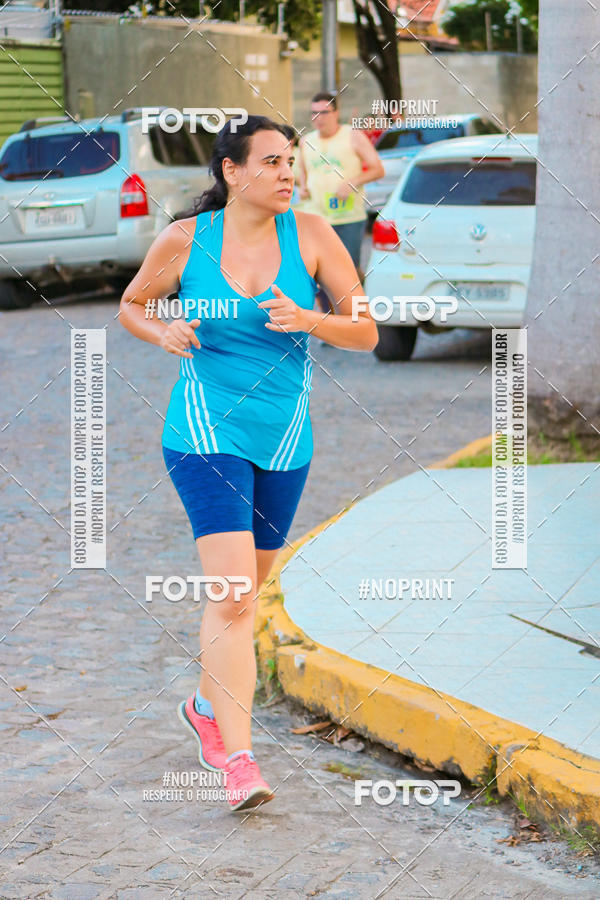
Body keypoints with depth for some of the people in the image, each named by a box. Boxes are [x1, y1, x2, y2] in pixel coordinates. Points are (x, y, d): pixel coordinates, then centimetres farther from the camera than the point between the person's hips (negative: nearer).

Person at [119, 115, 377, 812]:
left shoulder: (310, 235, -4)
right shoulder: (185, 242, -6)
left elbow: (366, 333, -4)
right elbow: (130, 305, 11)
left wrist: (306, 320, -22)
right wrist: (162, 332, -11)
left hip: (284, 440, 3)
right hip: (206, 435, -3)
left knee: (245, 590, 18)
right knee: (233, 591, -17)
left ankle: (206, 706, 43)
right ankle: (238, 759, -15)